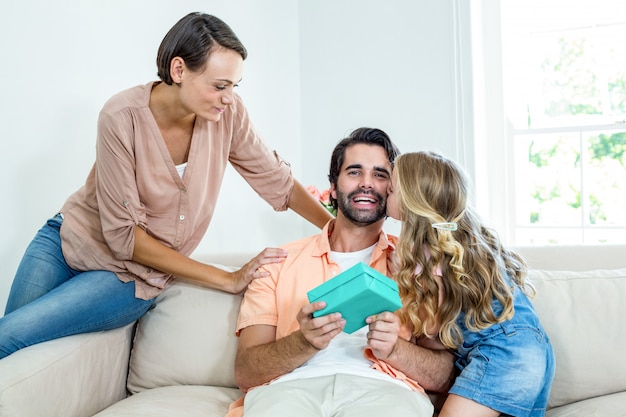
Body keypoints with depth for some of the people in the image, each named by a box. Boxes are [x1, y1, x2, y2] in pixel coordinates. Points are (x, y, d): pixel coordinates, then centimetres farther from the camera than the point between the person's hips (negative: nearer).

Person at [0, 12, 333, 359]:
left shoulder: (227, 113, -17)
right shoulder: (122, 117, -25)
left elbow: (277, 181, -3)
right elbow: (123, 234, -24)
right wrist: (229, 280, -26)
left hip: (129, 276, 1)